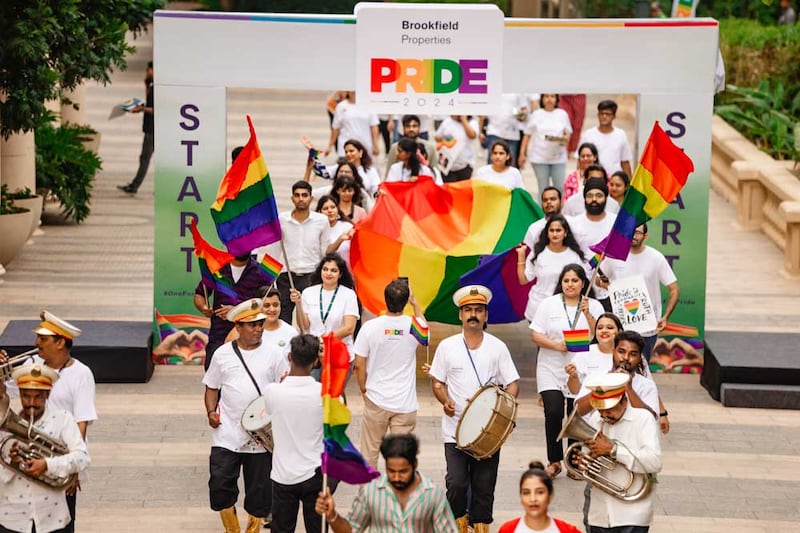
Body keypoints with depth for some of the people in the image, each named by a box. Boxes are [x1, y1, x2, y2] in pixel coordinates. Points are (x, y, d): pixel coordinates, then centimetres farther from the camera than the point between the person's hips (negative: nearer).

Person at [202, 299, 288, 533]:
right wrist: (211, 411, -5)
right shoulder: (223, 354, 3)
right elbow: (211, 387, 12)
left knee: (259, 489, 5)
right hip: (227, 434, 1)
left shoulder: (273, 354, 0)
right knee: (220, 484, -4)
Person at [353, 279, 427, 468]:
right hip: (405, 403, 0)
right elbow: (425, 328, 20)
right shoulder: (412, 326, -7)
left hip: (376, 401, 0)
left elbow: (359, 365, -7)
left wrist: (364, 390, 9)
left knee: (369, 451, 13)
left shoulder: (370, 327, -11)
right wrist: (414, 302, 28)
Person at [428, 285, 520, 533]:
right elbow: (437, 381, 9)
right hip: (455, 428, 0)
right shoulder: (447, 346, 3)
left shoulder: (497, 347, 3)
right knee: (456, 483, -9)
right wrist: (445, 401, -11)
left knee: (484, 485, 3)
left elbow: (512, 383, 4)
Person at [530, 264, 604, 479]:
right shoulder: (548, 304, 3)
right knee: (553, 413, -14)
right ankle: (554, 461, -2)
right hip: (552, 370, -1)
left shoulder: (594, 306, 4)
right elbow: (535, 335, -1)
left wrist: (587, 314, -18)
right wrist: (557, 345, -16)